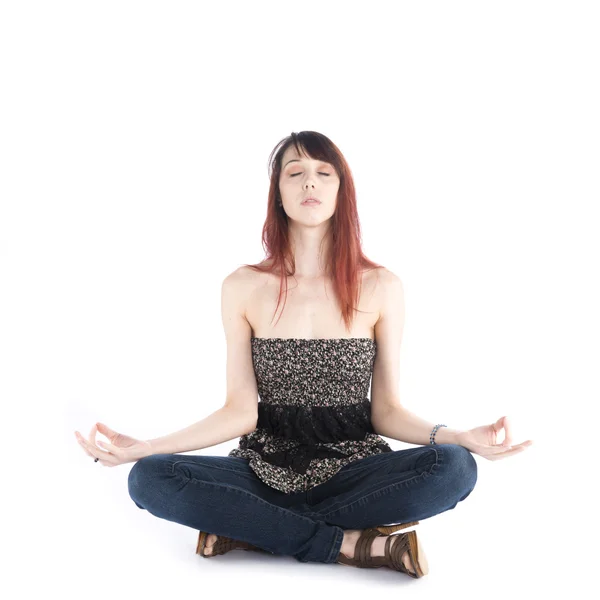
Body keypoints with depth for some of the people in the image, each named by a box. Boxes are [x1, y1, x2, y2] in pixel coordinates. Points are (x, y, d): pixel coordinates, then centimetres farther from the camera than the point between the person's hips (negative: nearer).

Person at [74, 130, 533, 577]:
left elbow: (387, 411, 0)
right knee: (150, 478, -25)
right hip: (267, 469, 0)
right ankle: (351, 543, -21)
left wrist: (460, 437, -17)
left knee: (453, 467, -29)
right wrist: (144, 446, -12)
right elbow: (241, 411, -3)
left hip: (353, 469, 0)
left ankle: (251, 529, -18)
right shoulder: (243, 287, 0)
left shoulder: (381, 287, -2)